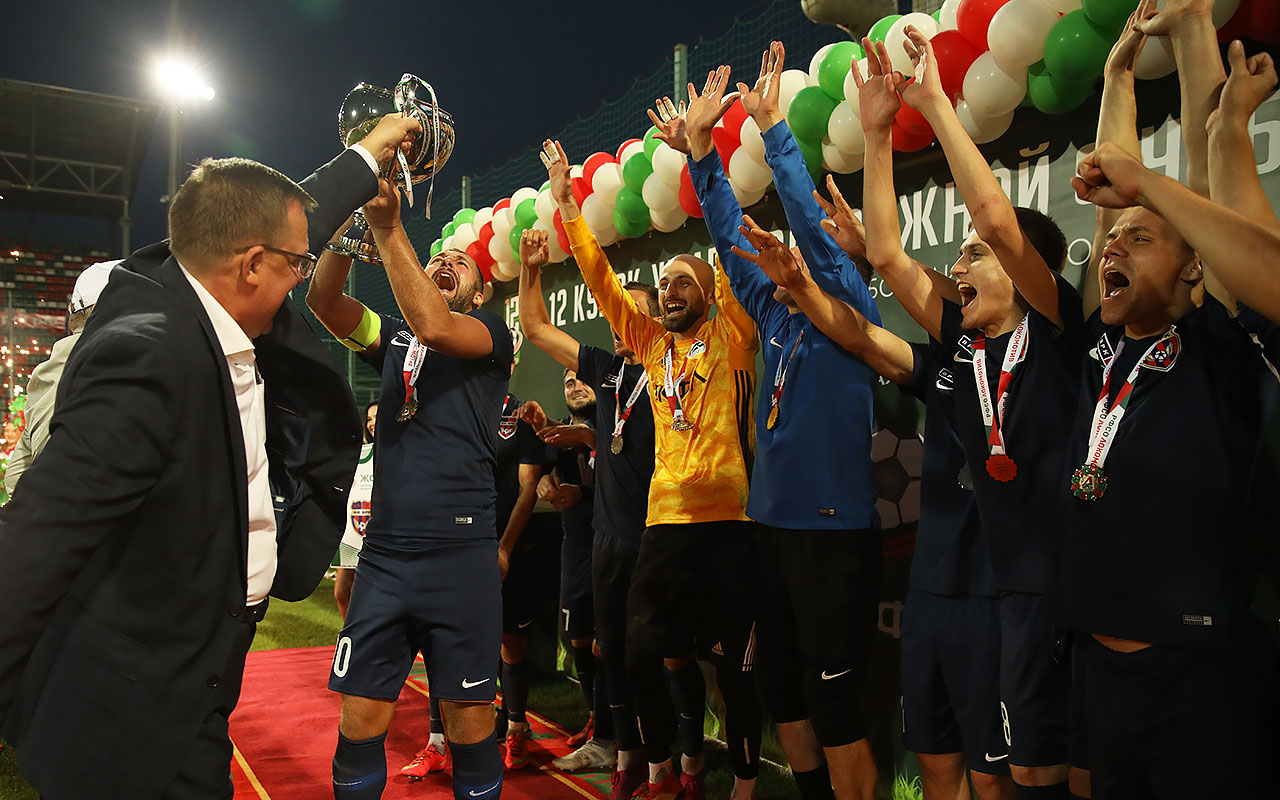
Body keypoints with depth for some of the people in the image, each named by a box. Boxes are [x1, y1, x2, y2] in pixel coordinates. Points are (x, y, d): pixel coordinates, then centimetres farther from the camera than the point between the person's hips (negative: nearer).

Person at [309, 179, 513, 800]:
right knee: (360, 720, 6)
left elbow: (434, 326, -17)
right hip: (383, 554, 4)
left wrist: (389, 228, -20)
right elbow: (323, 299, 1)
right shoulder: (391, 336, 17)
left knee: (469, 719, 3)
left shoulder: (491, 335, 5)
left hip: (461, 555, -3)